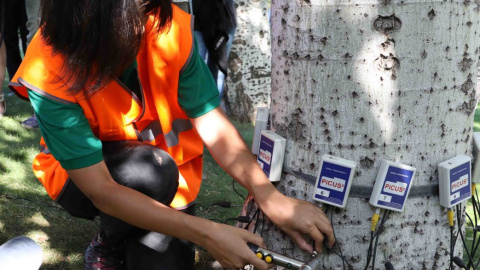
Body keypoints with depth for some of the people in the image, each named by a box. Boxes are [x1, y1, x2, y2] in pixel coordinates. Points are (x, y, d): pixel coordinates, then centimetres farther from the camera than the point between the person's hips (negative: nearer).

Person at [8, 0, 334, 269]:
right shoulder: (49, 75, -32)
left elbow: (212, 123, -17)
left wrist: (271, 198, -31)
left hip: (169, 180, 3)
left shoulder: (170, 30, -25)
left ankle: (137, 243, 18)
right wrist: (207, 234, -37)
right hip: (85, 177, -2)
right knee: (151, 171, -33)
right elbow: (101, 190, -33)